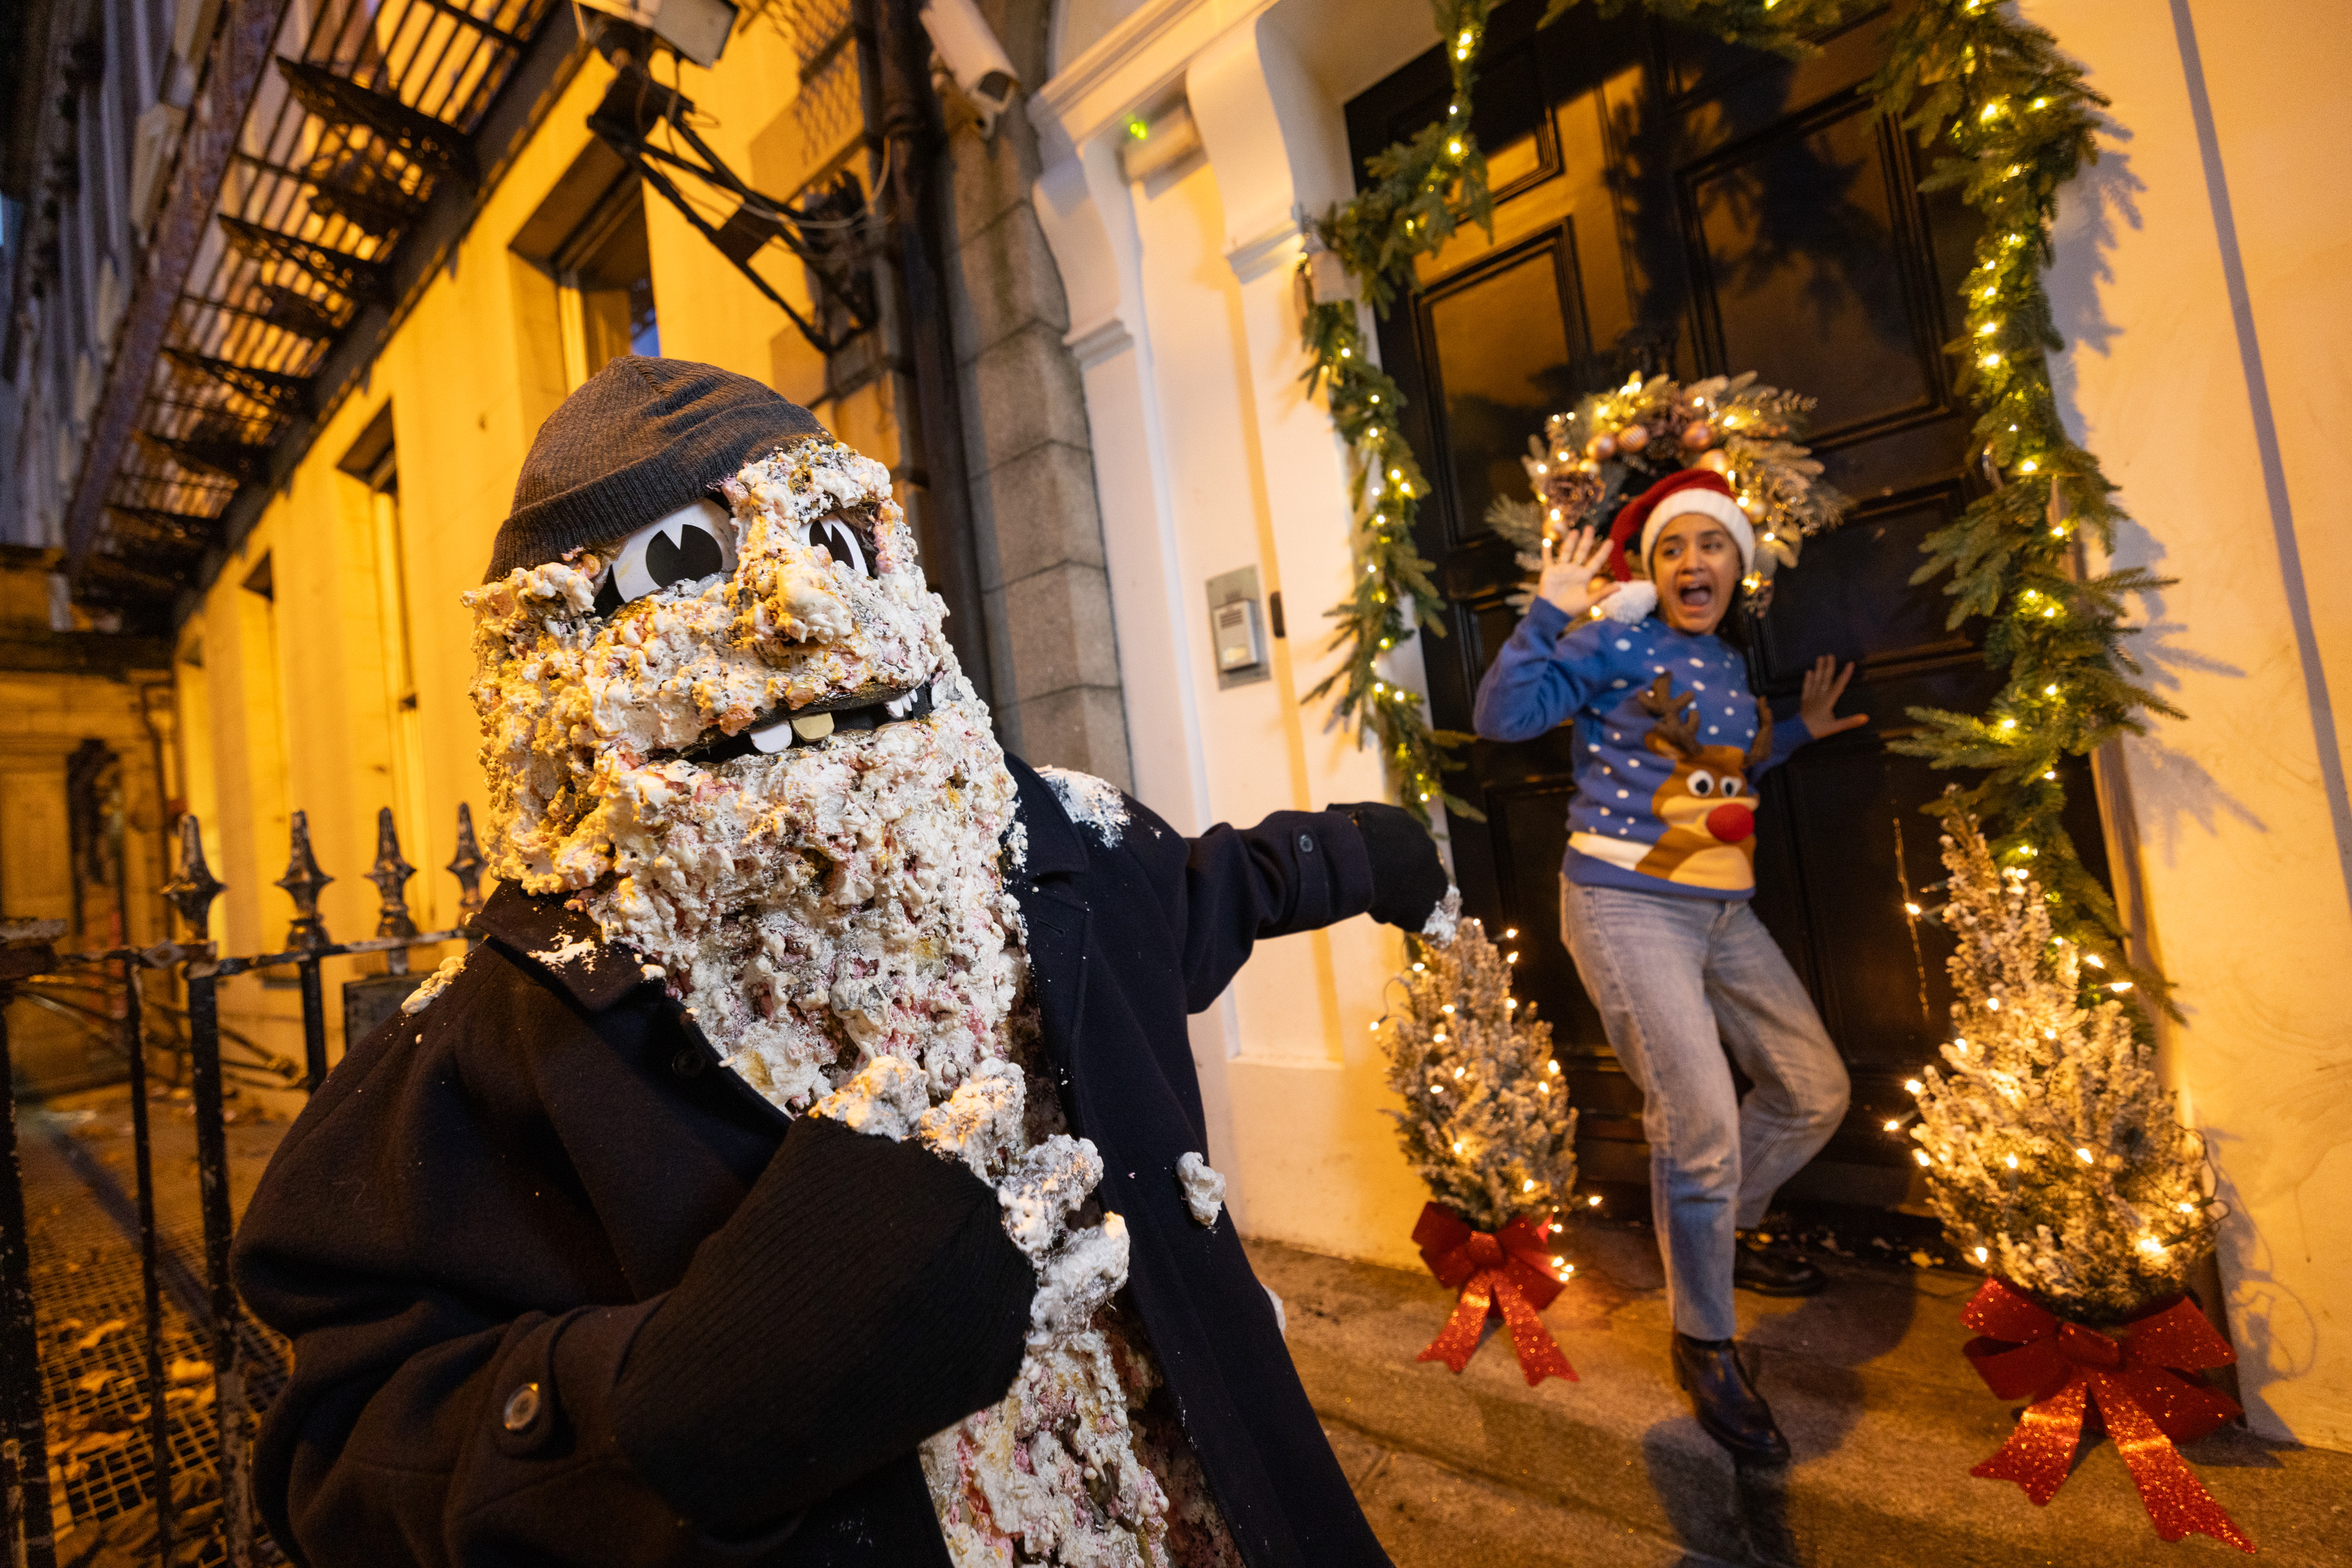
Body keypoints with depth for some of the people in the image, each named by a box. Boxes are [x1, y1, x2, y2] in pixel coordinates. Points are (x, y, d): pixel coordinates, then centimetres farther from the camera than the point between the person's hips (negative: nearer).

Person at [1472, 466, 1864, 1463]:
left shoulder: (1728, 665, 14)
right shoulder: (1618, 640, -7)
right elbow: (1504, 717, -16)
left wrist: (1797, 733, 22)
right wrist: (1548, 614, -22)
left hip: (1721, 912, 8)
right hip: (1626, 906, -8)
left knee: (1815, 1094, 14)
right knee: (1701, 1123, -12)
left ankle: (1722, 1234, 39)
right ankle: (1703, 1344, 11)